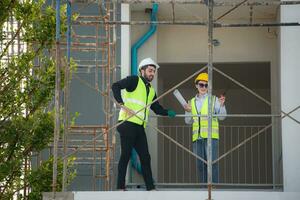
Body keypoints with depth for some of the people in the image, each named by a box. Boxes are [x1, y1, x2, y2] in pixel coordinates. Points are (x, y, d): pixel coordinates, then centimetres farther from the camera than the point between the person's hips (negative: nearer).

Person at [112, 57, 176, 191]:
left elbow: (157, 109, 24)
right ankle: (120, 187, 0)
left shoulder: (151, 90, 22)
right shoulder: (134, 81, -1)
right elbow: (116, 86, -14)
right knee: (126, 155, -5)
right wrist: (121, 103, -22)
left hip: (140, 127, 8)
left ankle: (150, 187, 10)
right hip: (128, 123, -8)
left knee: (145, 157, 6)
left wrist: (168, 113, 6)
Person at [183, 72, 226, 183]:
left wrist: (222, 105, -18)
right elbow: (188, 121, 15)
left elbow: (222, 117, -2)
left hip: (211, 136, -4)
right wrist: (188, 112, -3)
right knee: (200, 165, 6)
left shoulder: (214, 100, 5)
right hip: (197, 137, 4)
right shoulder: (192, 102, 16)